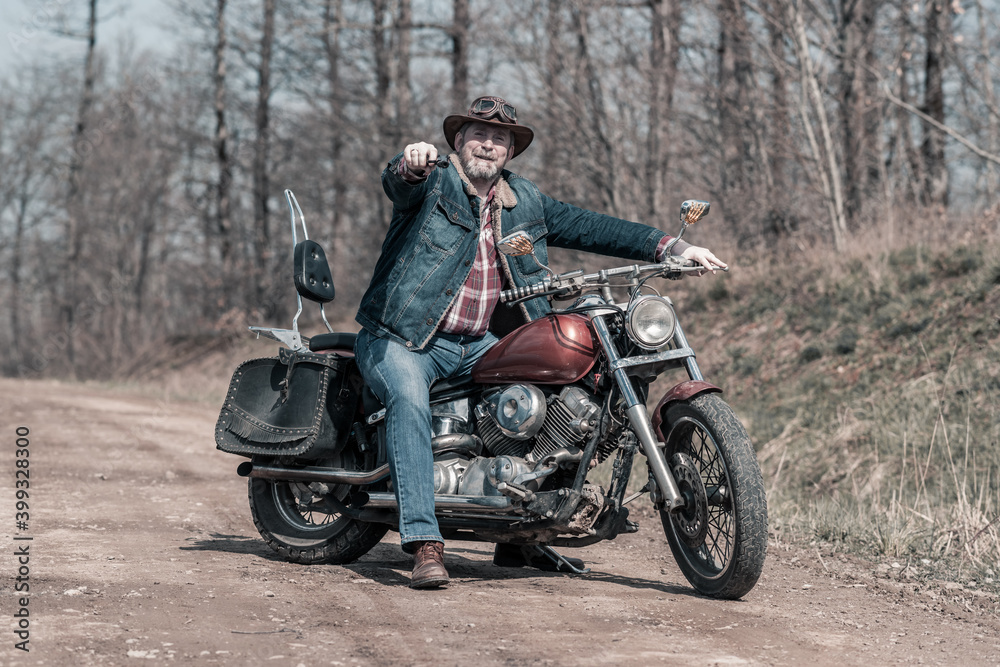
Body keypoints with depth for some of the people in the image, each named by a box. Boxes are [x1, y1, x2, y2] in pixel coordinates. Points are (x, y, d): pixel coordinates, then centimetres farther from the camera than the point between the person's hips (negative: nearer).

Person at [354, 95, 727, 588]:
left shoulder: (524, 202, 11)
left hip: (475, 345, 6)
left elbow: (586, 227, 9)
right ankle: (425, 545, -39)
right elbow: (397, 182, -29)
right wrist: (411, 163, -56)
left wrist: (671, 247, 1)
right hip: (402, 340, -6)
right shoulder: (434, 182, -7)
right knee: (410, 399, -34)